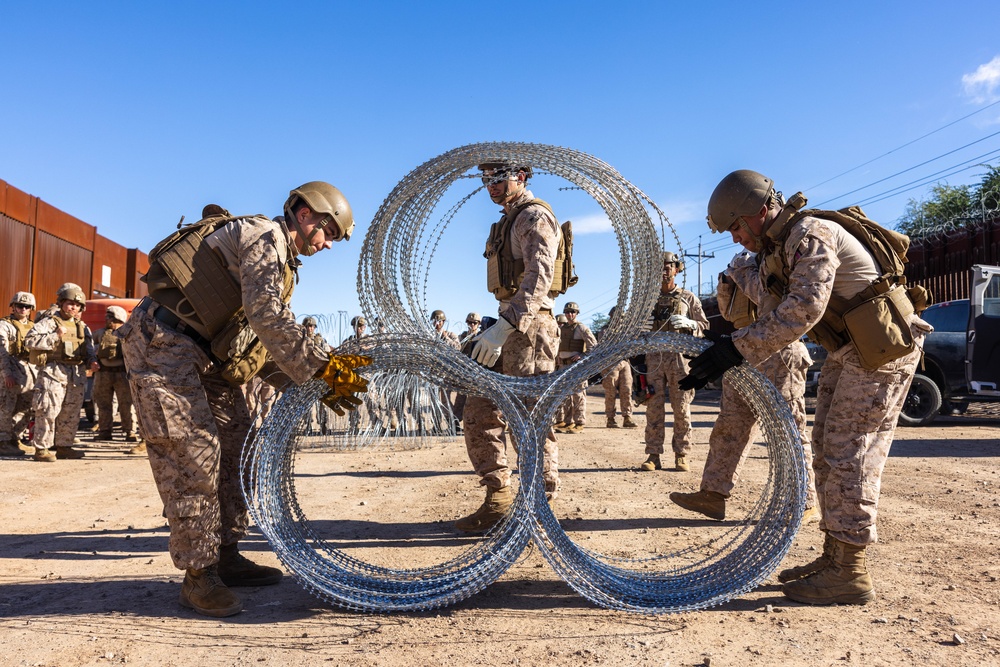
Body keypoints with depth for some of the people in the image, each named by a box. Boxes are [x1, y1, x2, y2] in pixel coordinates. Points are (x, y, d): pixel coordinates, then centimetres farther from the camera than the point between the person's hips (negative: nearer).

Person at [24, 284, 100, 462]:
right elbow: (29, 341, -10)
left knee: (71, 413, 10)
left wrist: (92, 362, 2)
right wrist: (55, 336, -16)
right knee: (48, 410, -8)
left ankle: (64, 446, 20)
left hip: (76, 376, 6)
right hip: (54, 372, -6)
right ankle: (41, 448, 1)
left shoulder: (83, 327, 18)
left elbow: (89, 349, 21)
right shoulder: (48, 322, 0)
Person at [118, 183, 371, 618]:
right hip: (163, 342, -10)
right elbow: (267, 317, -26)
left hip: (204, 354, 10)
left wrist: (316, 386, 3)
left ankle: (226, 557, 17)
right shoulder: (264, 235, -11)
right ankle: (198, 574, -2)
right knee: (192, 451, -11)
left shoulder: (279, 261, 18)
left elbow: (267, 346, 14)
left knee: (236, 445, 8)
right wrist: (323, 364, -23)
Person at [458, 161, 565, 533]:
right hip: (508, 325, 10)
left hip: (528, 327, -10)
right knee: (480, 412, 7)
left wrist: (504, 326, -31)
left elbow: (539, 278, -22)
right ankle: (498, 499, 14)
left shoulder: (535, 216, -8)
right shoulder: (509, 222, 22)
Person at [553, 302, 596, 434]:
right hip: (564, 365, 7)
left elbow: (593, 344, -9)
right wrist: (558, 359, 14)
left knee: (578, 395, -6)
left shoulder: (582, 328, -5)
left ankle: (579, 424, -3)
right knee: (565, 394, 9)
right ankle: (567, 422, 17)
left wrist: (583, 355, -18)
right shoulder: (561, 328, 15)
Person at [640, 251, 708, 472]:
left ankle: (681, 456, 4)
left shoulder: (688, 298, 11)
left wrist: (687, 323, -12)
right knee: (653, 408, -1)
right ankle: (653, 456, 2)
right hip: (654, 356, 2)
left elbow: (704, 326, 7)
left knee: (682, 408, -2)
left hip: (679, 356, -2)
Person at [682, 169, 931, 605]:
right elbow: (786, 311, 7)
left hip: (883, 345, -10)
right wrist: (732, 350, -6)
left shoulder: (811, 234, -21)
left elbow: (803, 310, -32)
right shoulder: (778, 247, 10)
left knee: (848, 454, -10)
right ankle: (834, 556, 20)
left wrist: (737, 349, -35)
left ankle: (850, 574, -2)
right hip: (849, 349, 10)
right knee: (828, 452, 11)